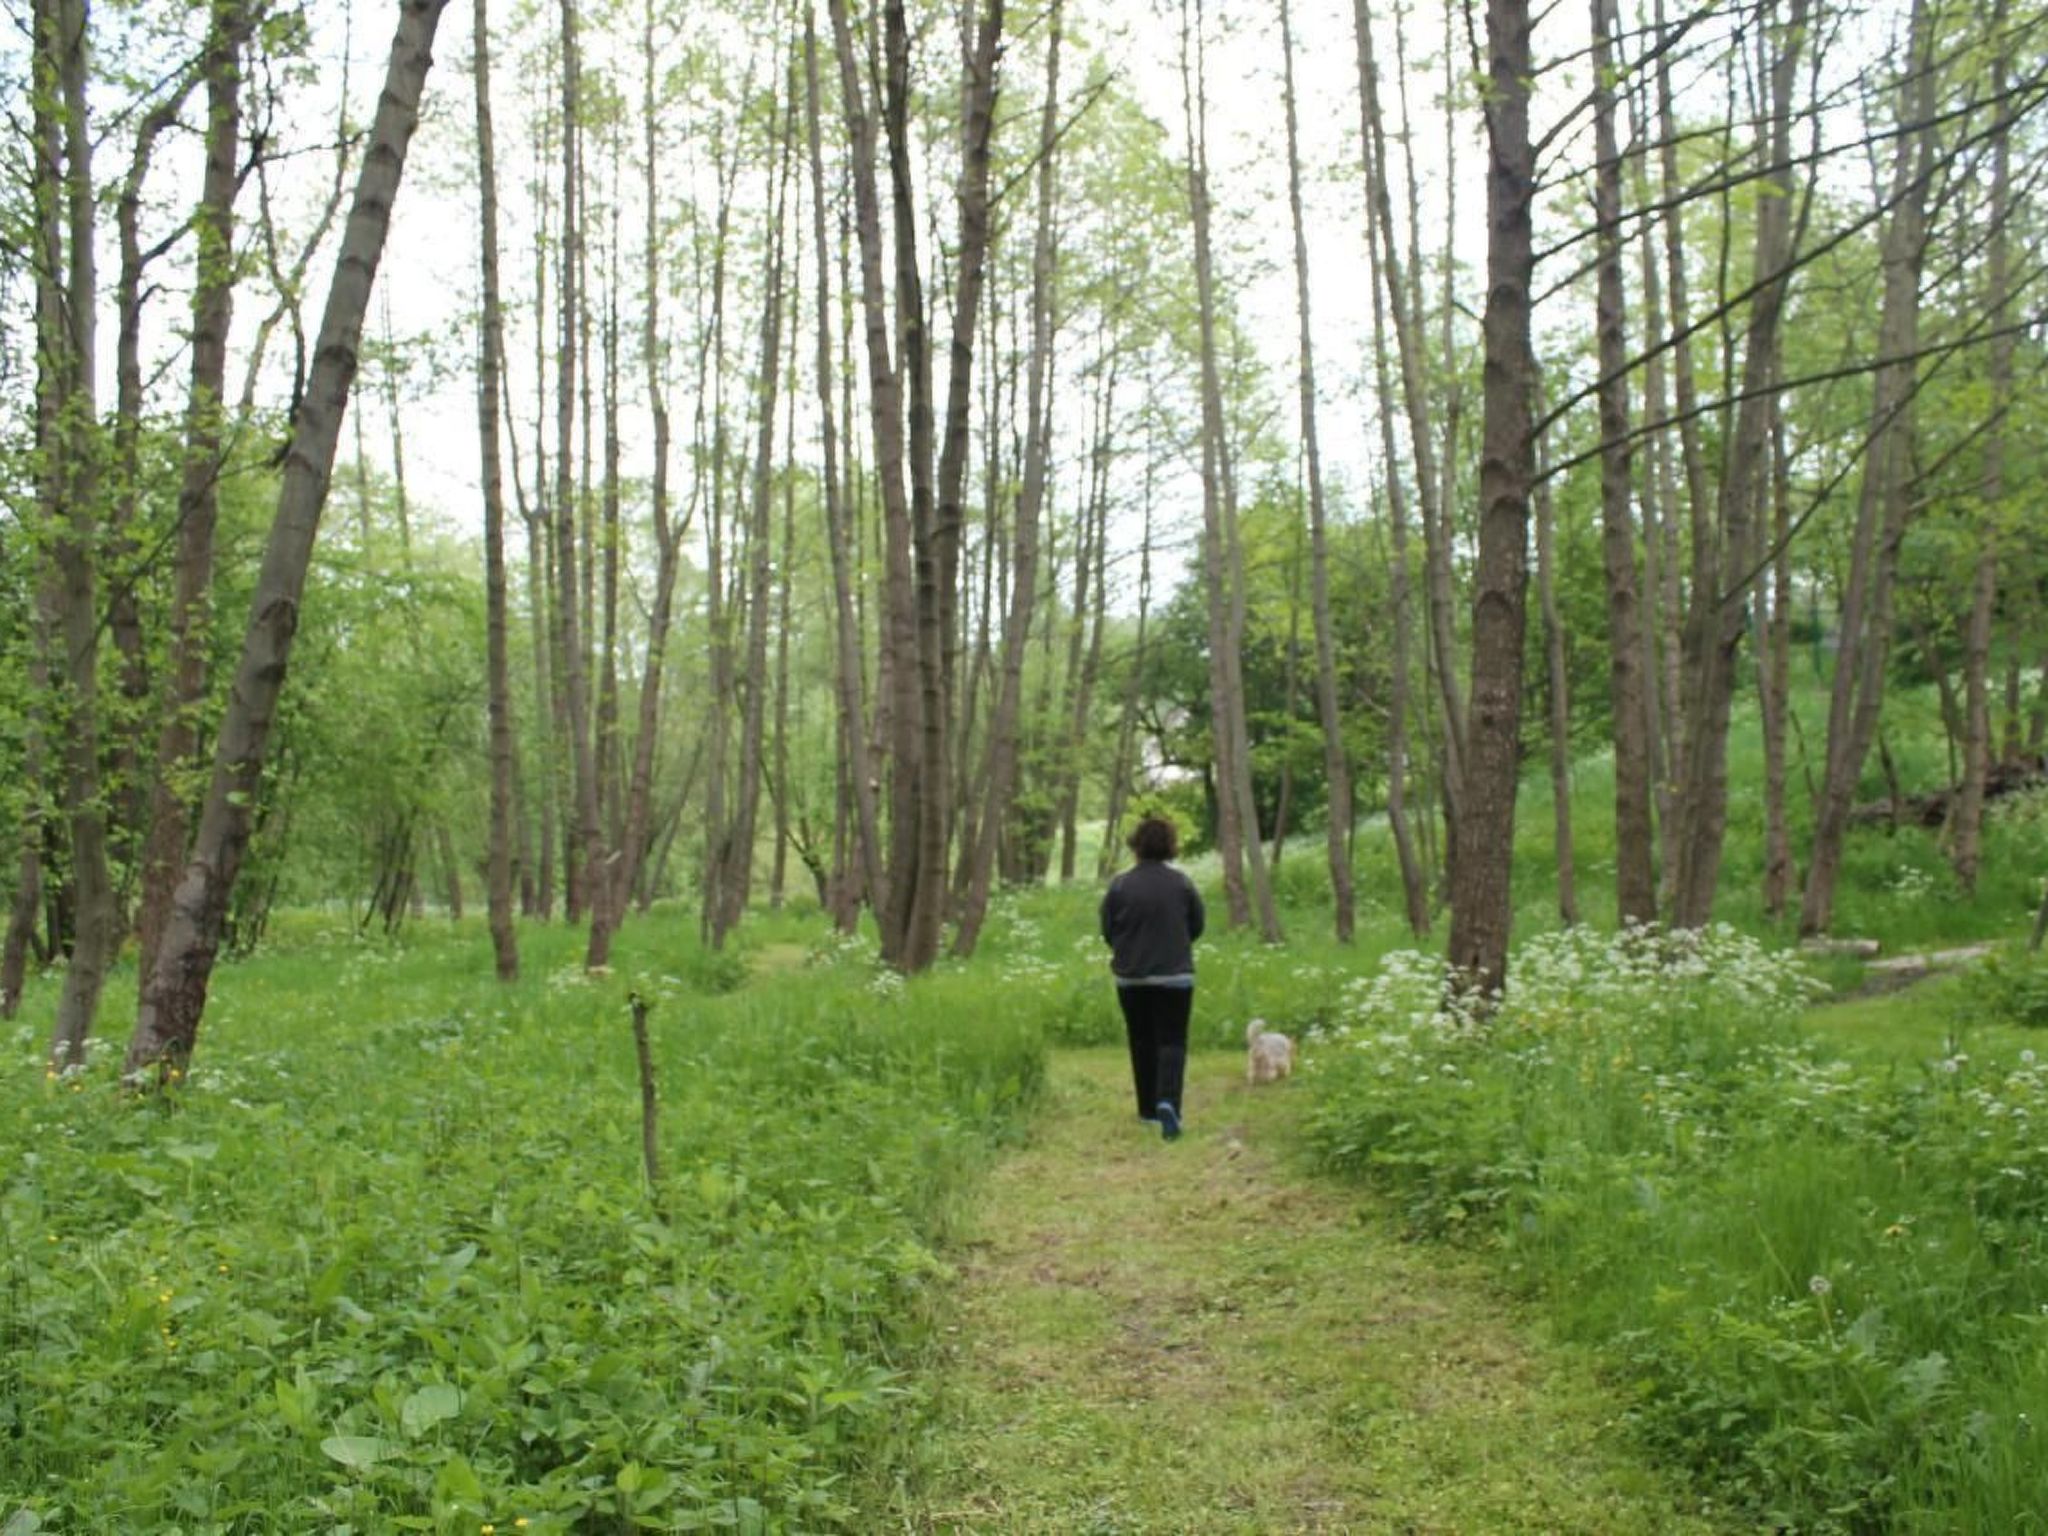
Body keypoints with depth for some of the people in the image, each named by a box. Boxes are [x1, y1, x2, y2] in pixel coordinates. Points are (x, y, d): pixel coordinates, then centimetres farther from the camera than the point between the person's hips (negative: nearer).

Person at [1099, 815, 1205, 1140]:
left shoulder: (1119, 885, -8)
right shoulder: (1182, 883, -7)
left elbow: (1108, 932, -2)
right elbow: (1196, 927, 3)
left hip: (1131, 977, 1)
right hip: (1175, 976, -1)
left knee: (1142, 1042, 14)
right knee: (1171, 1041, 1)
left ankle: (1148, 1108, 21)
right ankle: (1168, 1101, -20)